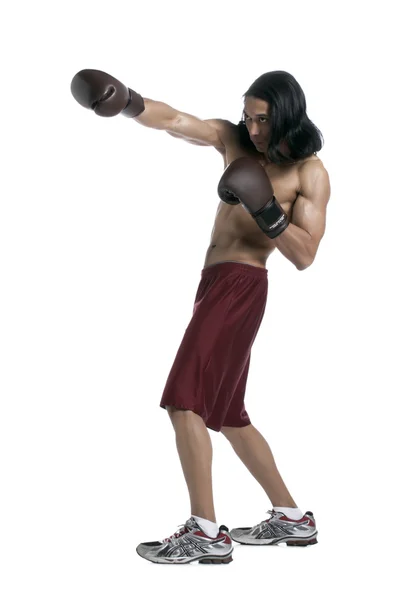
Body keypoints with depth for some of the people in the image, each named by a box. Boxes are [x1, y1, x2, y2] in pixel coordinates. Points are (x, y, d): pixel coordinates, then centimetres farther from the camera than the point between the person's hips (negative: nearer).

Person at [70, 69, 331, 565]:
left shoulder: (310, 173, -7)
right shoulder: (233, 139, 10)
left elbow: (304, 256, -12)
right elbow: (174, 120, -3)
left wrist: (265, 208, -24)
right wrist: (126, 101, -21)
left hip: (240, 285, -8)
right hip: (215, 282, 8)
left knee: (185, 400, -17)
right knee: (226, 414, 14)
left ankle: (206, 533, -13)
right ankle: (292, 518, 23)